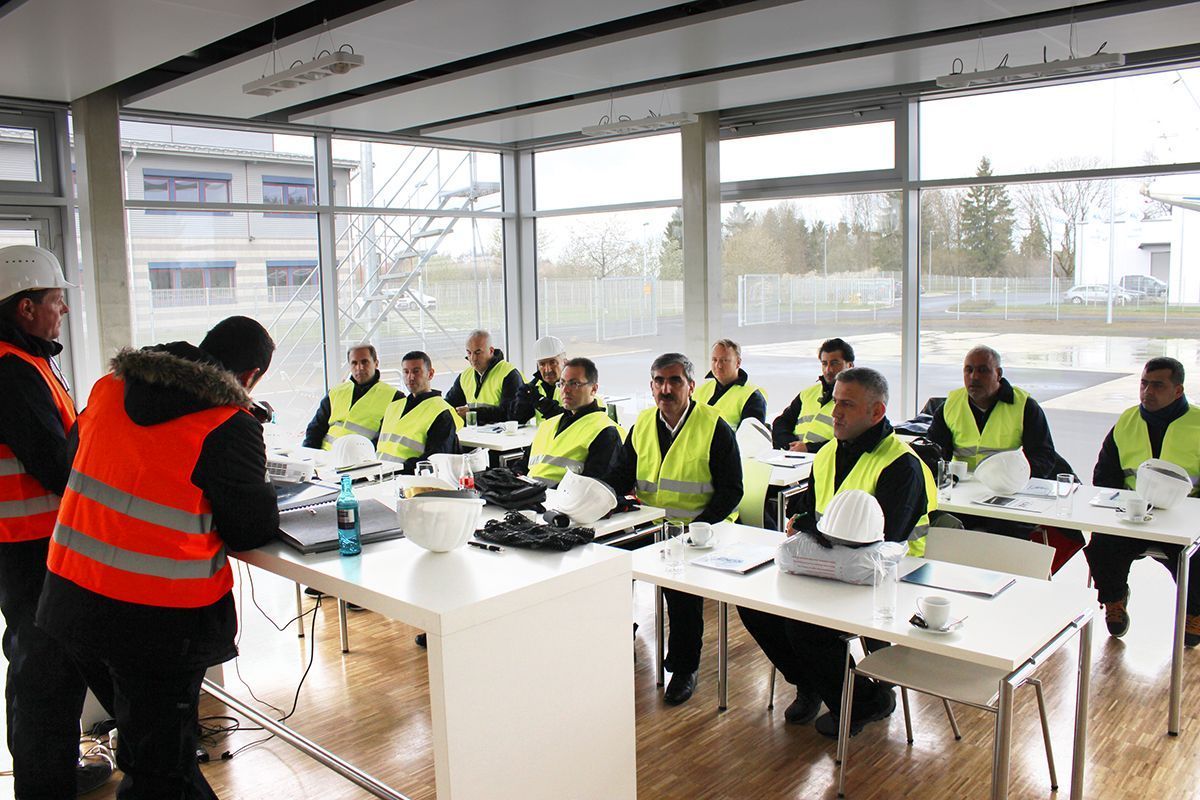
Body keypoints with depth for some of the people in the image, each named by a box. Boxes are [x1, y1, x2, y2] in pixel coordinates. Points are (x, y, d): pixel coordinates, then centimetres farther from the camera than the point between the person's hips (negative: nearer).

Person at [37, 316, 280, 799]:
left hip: (71, 595, 7)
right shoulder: (230, 427, -17)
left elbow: (74, 455, 20)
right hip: (157, 618, -7)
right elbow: (254, 530, -9)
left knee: (140, 730, 25)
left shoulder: (110, 386, 2)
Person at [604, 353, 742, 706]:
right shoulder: (643, 423, 11)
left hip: (698, 529, -5)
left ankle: (684, 669, -5)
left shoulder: (715, 427, -5)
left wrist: (697, 527, -19)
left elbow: (730, 490, -6)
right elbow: (620, 474, 13)